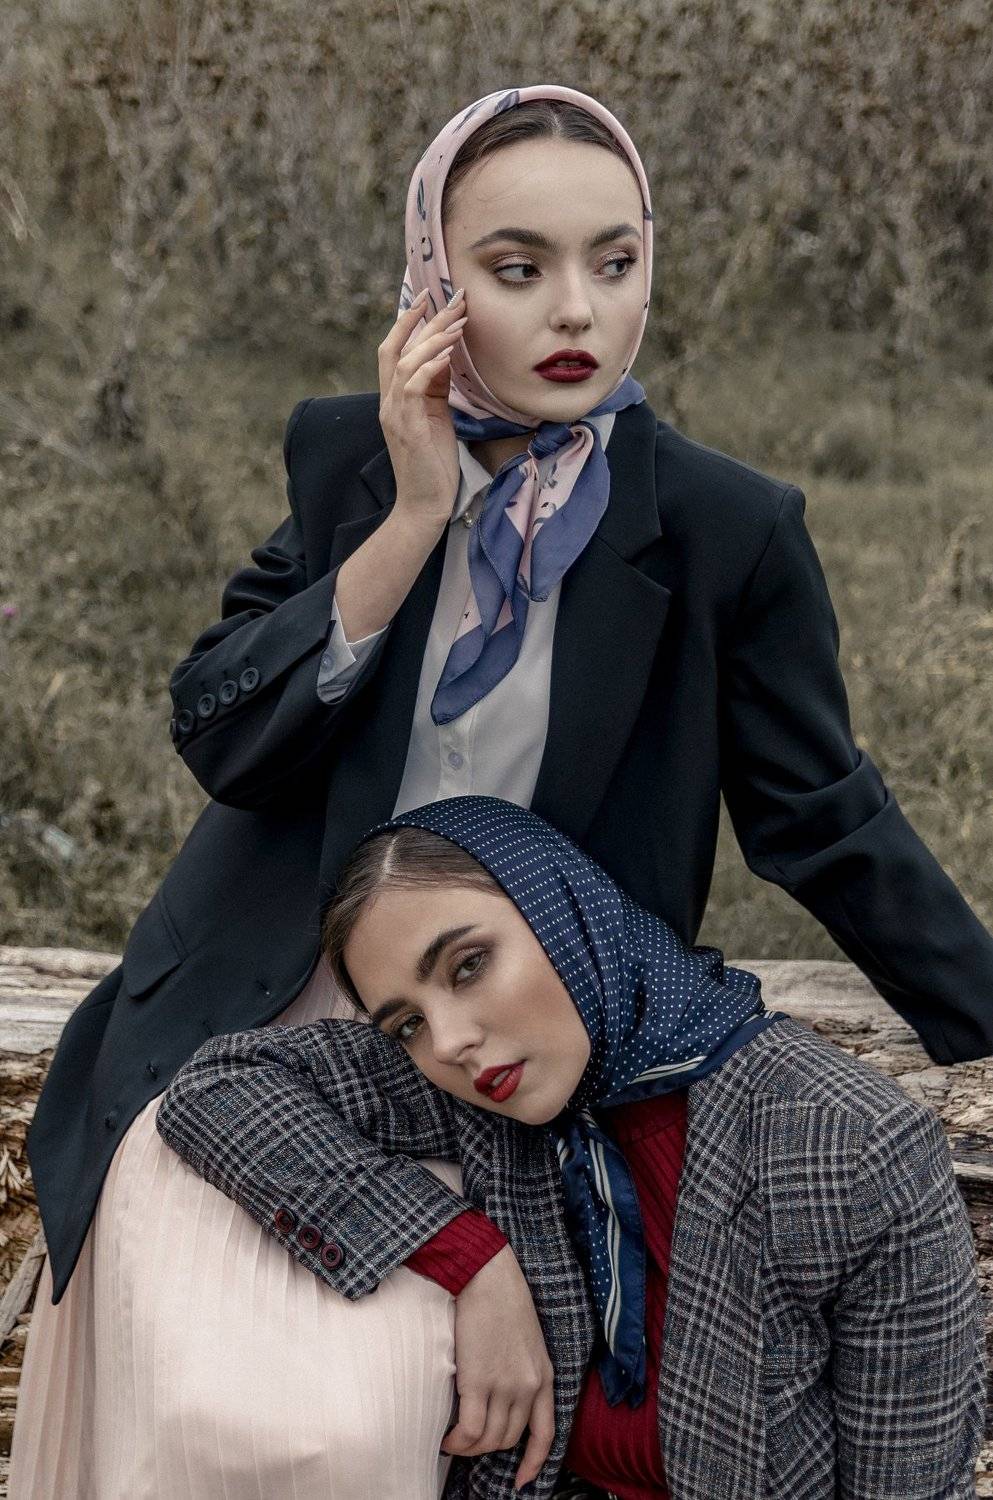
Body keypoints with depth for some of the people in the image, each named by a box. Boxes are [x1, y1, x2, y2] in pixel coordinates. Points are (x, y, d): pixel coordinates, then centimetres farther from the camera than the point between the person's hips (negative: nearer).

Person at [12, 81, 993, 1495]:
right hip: (252, 1014, 2)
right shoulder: (346, 454, -2)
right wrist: (415, 517, -18)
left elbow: (824, 819, -2)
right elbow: (218, 735, -9)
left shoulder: (728, 530, -10)